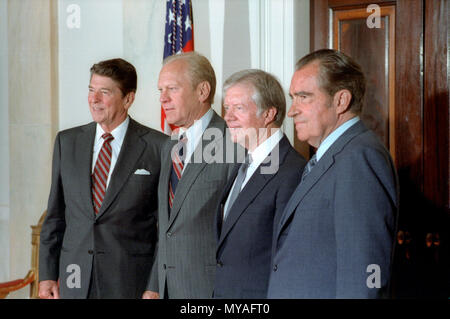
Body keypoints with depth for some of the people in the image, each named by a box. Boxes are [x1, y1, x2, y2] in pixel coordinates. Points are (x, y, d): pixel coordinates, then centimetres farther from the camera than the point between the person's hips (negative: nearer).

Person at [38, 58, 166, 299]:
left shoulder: (157, 146, -5)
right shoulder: (67, 141, 8)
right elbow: (55, 213, 11)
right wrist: (47, 274, 7)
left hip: (129, 281, -3)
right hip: (75, 282, 3)